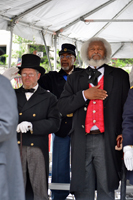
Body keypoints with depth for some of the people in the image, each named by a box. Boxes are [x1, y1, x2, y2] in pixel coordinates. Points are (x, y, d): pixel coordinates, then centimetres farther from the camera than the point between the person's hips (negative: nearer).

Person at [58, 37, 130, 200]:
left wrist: (124, 135, -8)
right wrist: (85, 95, -7)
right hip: (82, 142, 2)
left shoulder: (120, 76, 11)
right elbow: (62, 107, 5)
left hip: (107, 141, -2)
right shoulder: (75, 78, 16)